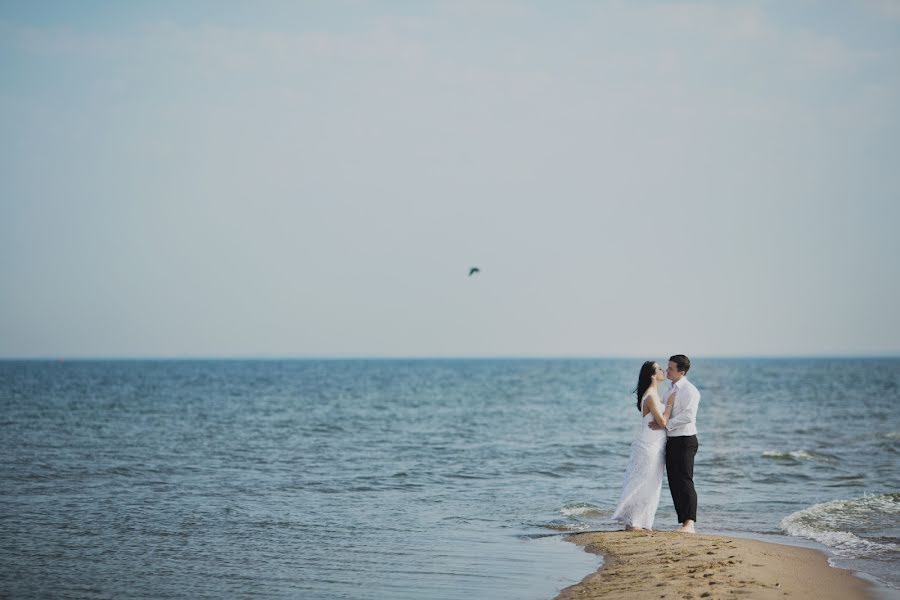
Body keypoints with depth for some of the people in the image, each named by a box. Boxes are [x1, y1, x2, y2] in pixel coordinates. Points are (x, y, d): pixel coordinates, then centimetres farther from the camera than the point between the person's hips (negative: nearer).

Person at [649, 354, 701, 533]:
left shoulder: (689, 390, -11)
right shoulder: (671, 390, 17)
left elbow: (688, 416, -22)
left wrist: (665, 424, -20)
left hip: (685, 441, -9)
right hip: (672, 441, 9)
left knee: (685, 481, -12)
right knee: (674, 483, 8)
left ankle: (689, 524, -14)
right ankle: (684, 522, 12)